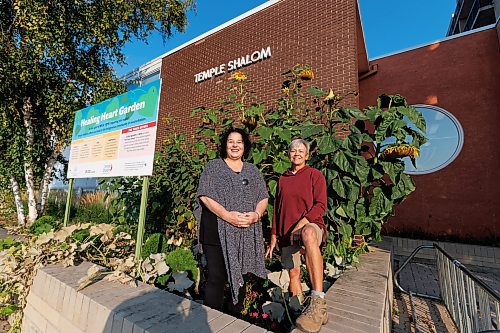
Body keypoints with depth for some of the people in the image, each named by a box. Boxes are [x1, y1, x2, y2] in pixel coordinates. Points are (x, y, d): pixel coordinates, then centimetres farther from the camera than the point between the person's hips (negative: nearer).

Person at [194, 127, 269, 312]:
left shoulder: (253, 170, 13)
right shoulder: (213, 166, 2)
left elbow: (263, 198, 10)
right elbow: (205, 196, -8)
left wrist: (256, 214, -10)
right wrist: (227, 215, -18)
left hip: (246, 233, 4)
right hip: (217, 231, -3)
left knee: (240, 276, 14)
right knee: (216, 277, 0)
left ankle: (236, 315, 34)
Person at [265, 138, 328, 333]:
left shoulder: (315, 175, 2)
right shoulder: (282, 179, 15)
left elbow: (320, 205, -7)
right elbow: (277, 210, 17)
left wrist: (303, 222, -22)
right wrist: (273, 237, 12)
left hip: (311, 227, -5)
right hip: (287, 233, 5)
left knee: (308, 234, -39)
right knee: (293, 275, 7)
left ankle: (318, 304, -40)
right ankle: (298, 310, 30)